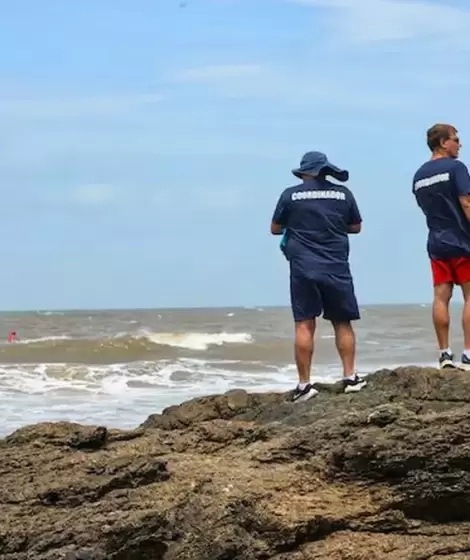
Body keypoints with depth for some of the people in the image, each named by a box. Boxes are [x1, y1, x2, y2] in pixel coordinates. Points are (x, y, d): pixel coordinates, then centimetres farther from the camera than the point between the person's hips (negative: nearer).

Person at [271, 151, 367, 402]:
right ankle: (350, 377, 10)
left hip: (303, 268, -1)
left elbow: (275, 229, 8)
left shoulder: (291, 195, -1)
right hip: (336, 268, 1)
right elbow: (356, 227, 13)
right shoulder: (343, 194, 3)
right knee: (342, 323, 12)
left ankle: (304, 385, -3)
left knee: (304, 325, -1)